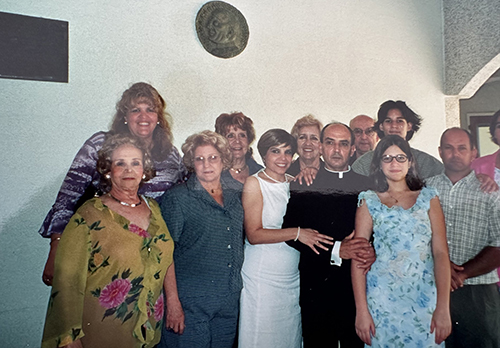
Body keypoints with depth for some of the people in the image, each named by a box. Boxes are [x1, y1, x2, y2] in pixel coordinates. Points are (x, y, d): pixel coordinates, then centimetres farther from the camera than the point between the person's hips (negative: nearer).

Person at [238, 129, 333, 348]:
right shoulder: (254, 183, -7)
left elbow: (307, 222, 17)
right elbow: (254, 234, -14)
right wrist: (297, 233, -18)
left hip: (293, 276, 5)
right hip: (262, 275, -5)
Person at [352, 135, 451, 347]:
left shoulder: (428, 198, 6)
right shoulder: (369, 202, 2)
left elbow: (441, 252, 0)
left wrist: (443, 308, -8)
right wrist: (361, 310, -8)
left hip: (424, 297, 1)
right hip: (382, 299, -1)